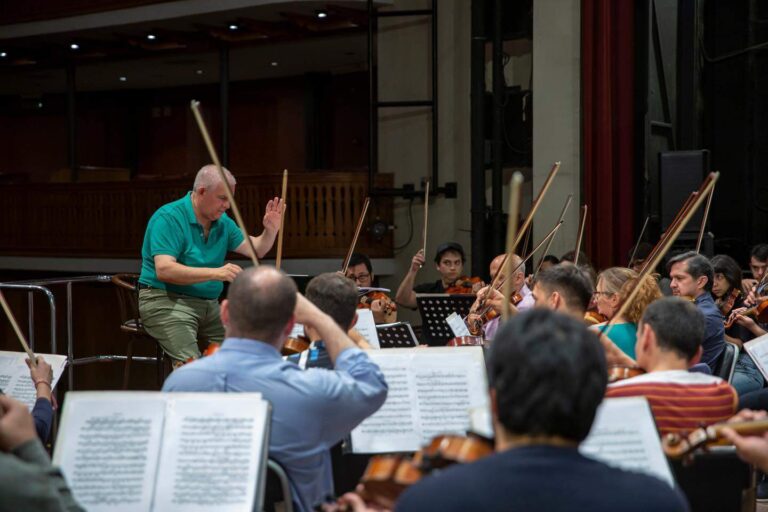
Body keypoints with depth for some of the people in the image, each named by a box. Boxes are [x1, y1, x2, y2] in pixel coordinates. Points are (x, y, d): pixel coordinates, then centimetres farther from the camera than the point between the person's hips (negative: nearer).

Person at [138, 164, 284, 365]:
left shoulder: (222, 222, 9)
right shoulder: (169, 218, -15)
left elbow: (256, 250, 13)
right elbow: (164, 270, -26)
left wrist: (270, 230, -9)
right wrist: (215, 273, -32)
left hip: (210, 304, 8)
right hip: (166, 302, -7)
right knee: (191, 364, -27)